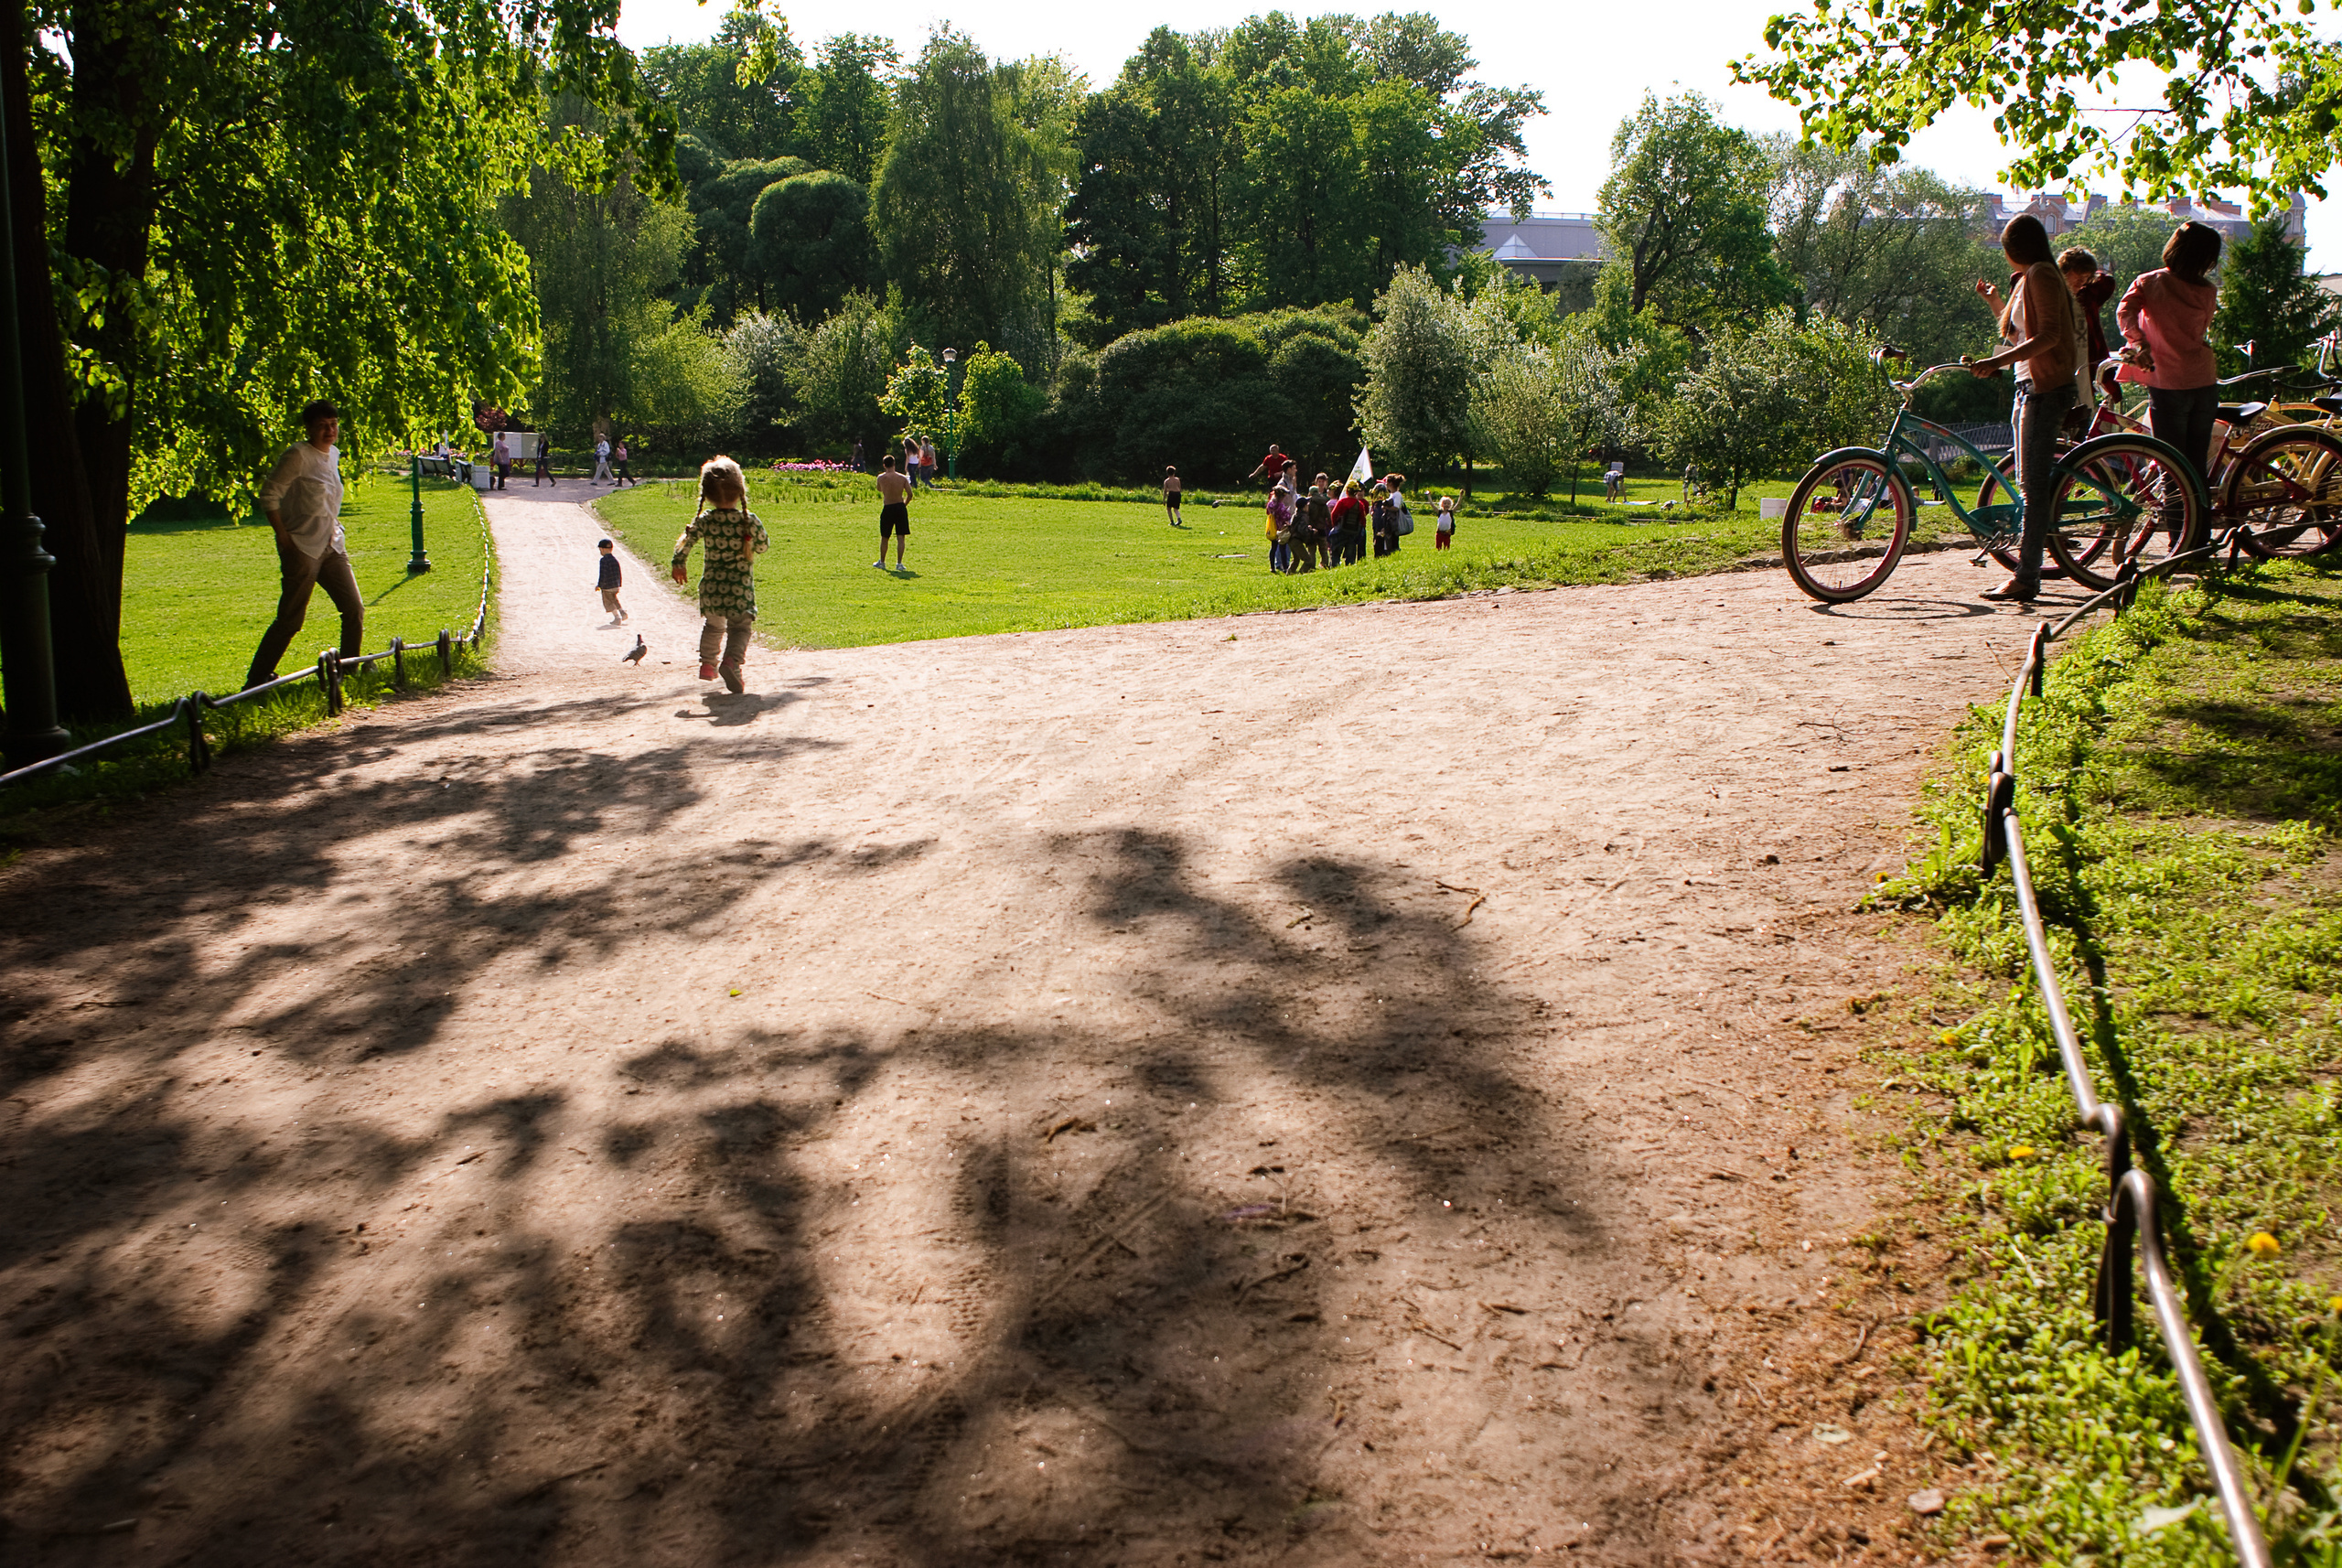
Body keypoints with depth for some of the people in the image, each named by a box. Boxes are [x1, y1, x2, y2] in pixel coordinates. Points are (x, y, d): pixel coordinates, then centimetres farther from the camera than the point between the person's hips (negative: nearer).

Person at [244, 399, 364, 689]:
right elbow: (269, 496, -12)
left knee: (354, 608, 3)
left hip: (332, 545, 7)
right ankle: (257, 678, 3)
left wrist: (335, 528, 13)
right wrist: (283, 537, -15)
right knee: (291, 619, -6)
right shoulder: (298, 455, -11)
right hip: (302, 547, -7)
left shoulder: (334, 455, 12)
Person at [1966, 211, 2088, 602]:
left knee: (2034, 486, -11)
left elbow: (2048, 336, -20)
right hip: (2030, 389, 10)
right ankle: (2026, 573, 15)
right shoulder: (2027, 279, 19)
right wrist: (1996, 301, 32)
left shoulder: (2040, 275, -10)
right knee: (2030, 485, 11)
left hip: (2044, 390, -10)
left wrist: (1998, 360, -28)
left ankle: (2025, 580, -12)